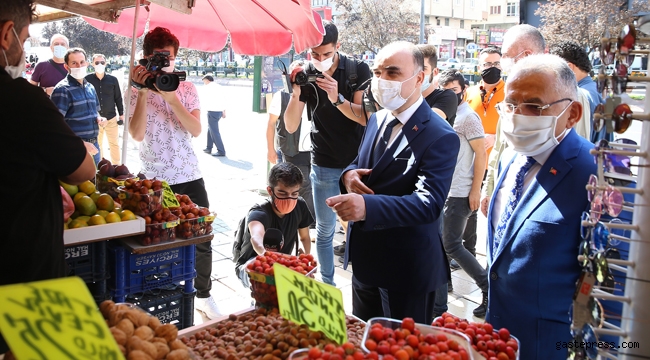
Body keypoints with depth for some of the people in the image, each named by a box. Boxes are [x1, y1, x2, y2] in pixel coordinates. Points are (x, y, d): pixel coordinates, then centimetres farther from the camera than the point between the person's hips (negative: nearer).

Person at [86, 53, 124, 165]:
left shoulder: (113, 79, 0)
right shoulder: (88, 79, -4)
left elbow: (118, 98, 7)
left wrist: (121, 114, 6)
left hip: (111, 118, 0)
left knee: (114, 144, 6)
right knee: (97, 145, 12)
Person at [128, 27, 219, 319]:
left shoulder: (186, 89, 5)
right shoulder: (136, 92, 0)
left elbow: (196, 130, -8)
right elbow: (137, 134, -14)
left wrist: (171, 97, -19)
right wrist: (143, 92, -19)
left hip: (190, 177, 3)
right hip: (153, 180, -2)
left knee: (202, 241, 9)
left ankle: (203, 296, 27)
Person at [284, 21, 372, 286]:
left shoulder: (358, 70, -6)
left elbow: (365, 117, -11)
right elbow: (291, 127, -5)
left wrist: (337, 98, -26)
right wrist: (296, 93, -21)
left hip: (357, 162, -1)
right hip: (324, 166, 2)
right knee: (324, 230, 8)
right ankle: (327, 286, 21)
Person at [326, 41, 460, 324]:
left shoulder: (440, 137, -20)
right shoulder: (376, 120, 6)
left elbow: (429, 203, -29)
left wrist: (368, 206, -45)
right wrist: (349, 174, -8)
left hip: (406, 269, -7)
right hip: (364, 258, 8)